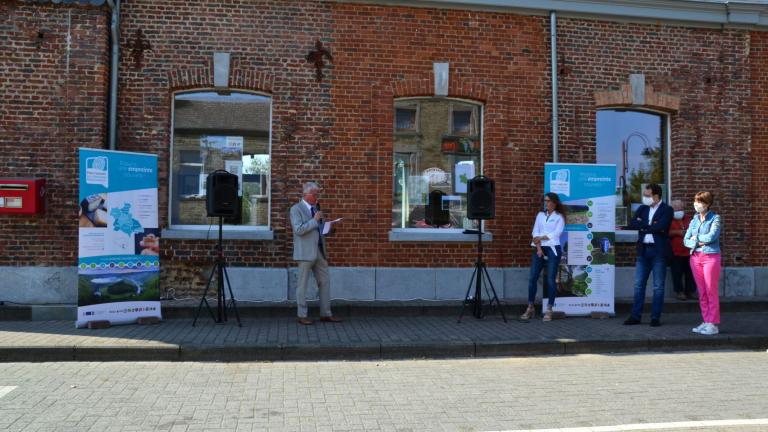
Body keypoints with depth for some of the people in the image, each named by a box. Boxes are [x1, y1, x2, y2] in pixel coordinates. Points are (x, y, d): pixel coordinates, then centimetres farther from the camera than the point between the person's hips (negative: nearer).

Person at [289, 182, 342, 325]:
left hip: (319, 251, 7)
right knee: (303, 284, 1)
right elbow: (299, 230, -19)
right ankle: (302, 316, 9)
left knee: (325, 282, 7)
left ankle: (325, 314, 15)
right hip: (306, 253, -7)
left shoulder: (316, 207, 16)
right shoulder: (296, 209, -7)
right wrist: (314, 220, -19)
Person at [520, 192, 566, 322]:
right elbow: (535, 232, 4)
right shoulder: (540, 215, 13)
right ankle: (530, 308, 10)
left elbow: (556, 233, -9)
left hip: (553, 249, -4)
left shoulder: (559, 217, 3)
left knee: (551, 280, -4)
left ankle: (549, 310, 4)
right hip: (539, 249, 4)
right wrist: (538, 247, -9)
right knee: (532, 278, 0)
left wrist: (540, 238, -8)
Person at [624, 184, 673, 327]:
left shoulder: (666, 210, -3)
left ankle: (656, 317, 9)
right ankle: (636, 316, 11)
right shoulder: (642, 209, 12)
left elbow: (660, 227, -19)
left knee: (658, 287, 3)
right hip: (643, 250, 5)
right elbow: (632, 224, -3)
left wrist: (643, 226, -7)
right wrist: (651, 225, -12)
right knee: (638, 285, 6)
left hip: (659, 251, -5)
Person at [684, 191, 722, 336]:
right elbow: (686, 240, 8)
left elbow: (712, 236, -18)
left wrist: (696, 237, -3)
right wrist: (698, 243, -11)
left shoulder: (715, 218, -3)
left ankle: (713, 324, 2)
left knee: (711, 292, -3)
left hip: (711, 257, -5)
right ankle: (706, 322, 14)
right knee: (702, 293, 7)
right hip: (695, 257, 5)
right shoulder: (694, 220, 12)